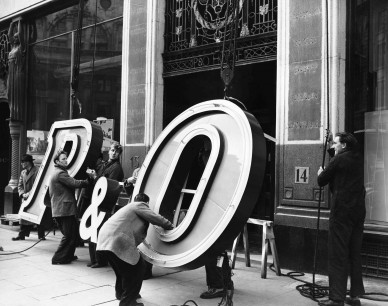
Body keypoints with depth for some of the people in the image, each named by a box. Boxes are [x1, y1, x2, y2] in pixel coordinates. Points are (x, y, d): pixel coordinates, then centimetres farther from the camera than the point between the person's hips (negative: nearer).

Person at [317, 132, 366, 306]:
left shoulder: (339, 159, -11)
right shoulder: (358, 159, 10)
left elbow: (321, 181, -4)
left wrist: (320, 173, 15)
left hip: (341, 212, -7)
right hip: (358, 211, 8)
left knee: (338, 256, -3)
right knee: (355, 254, 14)